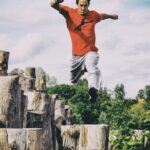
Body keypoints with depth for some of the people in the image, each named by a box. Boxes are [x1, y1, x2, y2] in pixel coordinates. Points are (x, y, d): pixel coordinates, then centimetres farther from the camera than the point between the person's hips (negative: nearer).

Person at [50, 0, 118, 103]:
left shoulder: (93, 15, 5)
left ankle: (93, 91, -55)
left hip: (90, 51, -1)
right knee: (73, 81, 11)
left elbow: (102, 16, 31)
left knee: (92, 69, -33)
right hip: (76, 54, 1)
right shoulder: (70, 12, -3)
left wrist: (111, 16, 52)